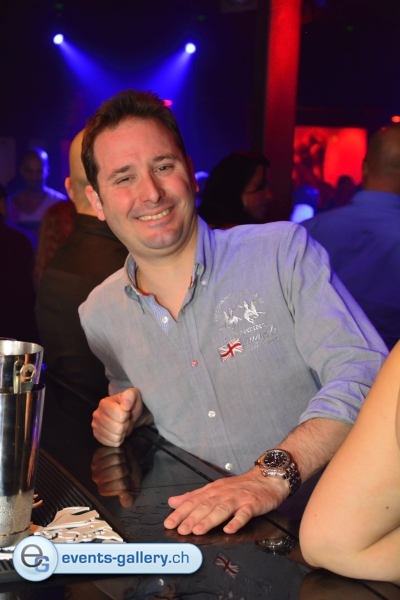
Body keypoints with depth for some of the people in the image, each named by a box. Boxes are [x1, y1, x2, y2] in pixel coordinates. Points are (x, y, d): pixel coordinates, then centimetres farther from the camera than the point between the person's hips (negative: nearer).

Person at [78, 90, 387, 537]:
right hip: (197, 528, 6)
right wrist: (125, 416, 0)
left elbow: (364, 371, -15)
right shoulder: (98, 315, 6)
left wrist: (272, 474, -28)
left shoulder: (283, 252, -7)